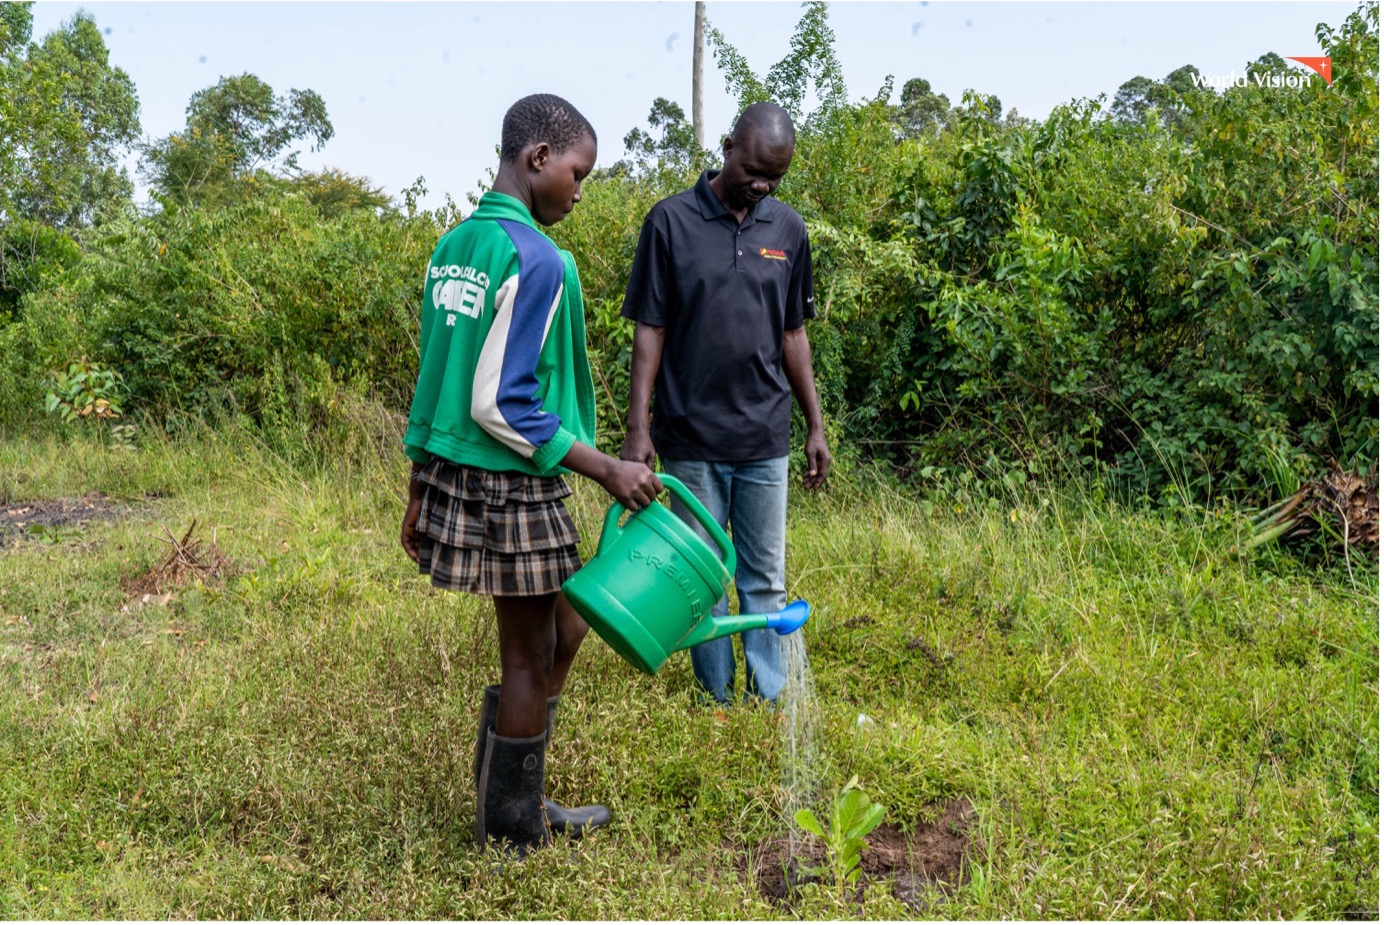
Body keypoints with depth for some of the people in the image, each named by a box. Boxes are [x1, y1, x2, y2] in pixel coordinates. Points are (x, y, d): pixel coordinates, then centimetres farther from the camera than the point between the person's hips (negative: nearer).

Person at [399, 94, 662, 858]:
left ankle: (504, 800, 31)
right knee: (529, 658, 8)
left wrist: (420, 492, 18)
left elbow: (434, 380, 13)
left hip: (451, 478, 9)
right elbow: (501, 405, -21)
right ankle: (514, 829, 26)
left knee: (564, 628, 21)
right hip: (513, 489, -9)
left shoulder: (453, 247, 9)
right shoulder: (537, 260, -18)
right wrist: (607, 470, -16)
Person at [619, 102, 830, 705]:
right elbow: (650, 330, -4)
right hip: (692, 439, -3)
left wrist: (816, 427, 11)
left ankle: (770, 703, 20)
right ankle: (717, 705, 20)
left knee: (765, 580, 10)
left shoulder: (788, 229, 6)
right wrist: (637, 427, -9)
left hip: (765, 438, 3)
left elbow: (793, 334, 12)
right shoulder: (671, 221, -4)